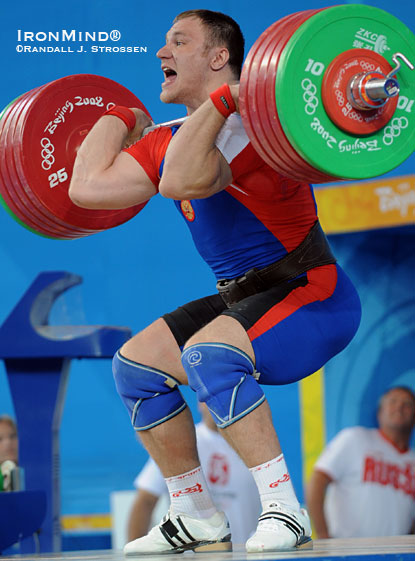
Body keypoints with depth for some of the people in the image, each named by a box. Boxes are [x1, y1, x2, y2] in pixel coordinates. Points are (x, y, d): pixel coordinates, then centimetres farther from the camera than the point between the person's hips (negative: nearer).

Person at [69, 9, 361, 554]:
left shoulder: (249, 126, -22)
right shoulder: (169, 141, 7)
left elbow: (180, 183, -40)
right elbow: (88, 188, 1)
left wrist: (222, 99, -31)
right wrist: (121, 116, 12)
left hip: (313, 294, -10)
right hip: (245, 297, 10)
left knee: (208, 354, -34)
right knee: (135, 363, 7)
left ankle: (284, 511, -27)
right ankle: (197, 518, 15)